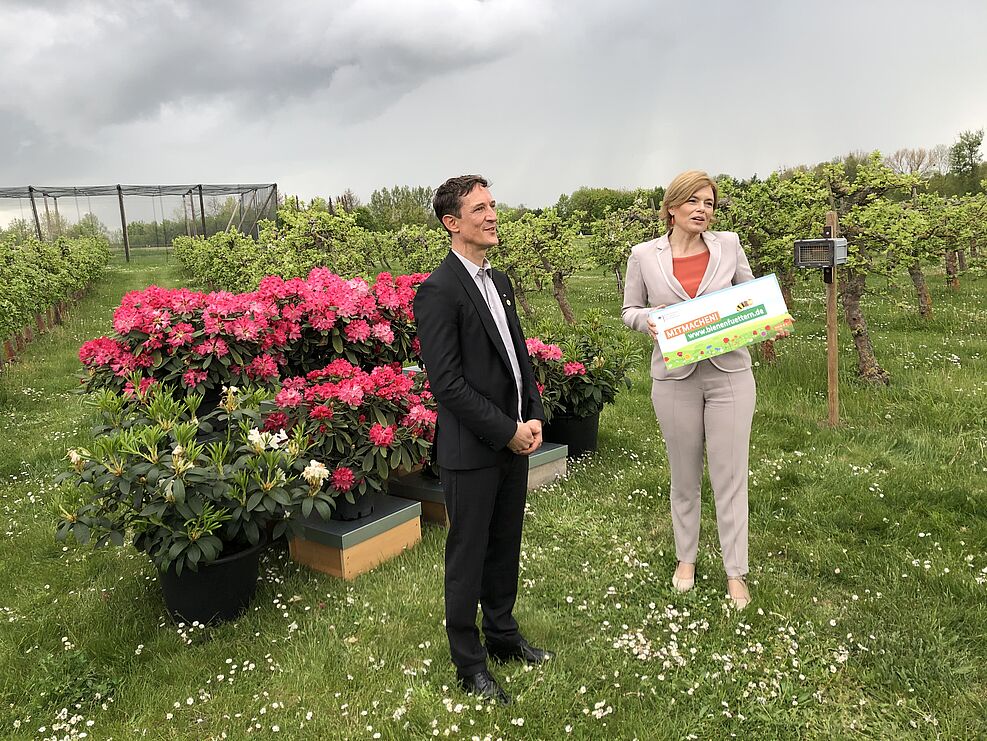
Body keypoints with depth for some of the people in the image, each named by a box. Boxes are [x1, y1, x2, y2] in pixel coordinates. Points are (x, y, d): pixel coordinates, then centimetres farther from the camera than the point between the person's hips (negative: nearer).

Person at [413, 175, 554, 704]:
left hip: (515, 441, 8)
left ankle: (502, 636, 39)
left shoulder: (499, 281, 11)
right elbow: (446, 383, -19)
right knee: (468, 557, 7)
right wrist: (507, 431, -16)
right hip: (472, 449, -8)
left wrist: (533, 418, 2)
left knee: (506, 547, 20)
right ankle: (469, 664, 24)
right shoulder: (439, 291, -15)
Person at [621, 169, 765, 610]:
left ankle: (736, 572, 16)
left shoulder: (729, 245, 2)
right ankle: (685, 558, 33)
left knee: (730, 475, 3)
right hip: (675, 377, 0)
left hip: (729, 372, 0)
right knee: (684, 475, 13)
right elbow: (630, 311, 8)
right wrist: (648, 320, -15)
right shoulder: (644, 255, -1)